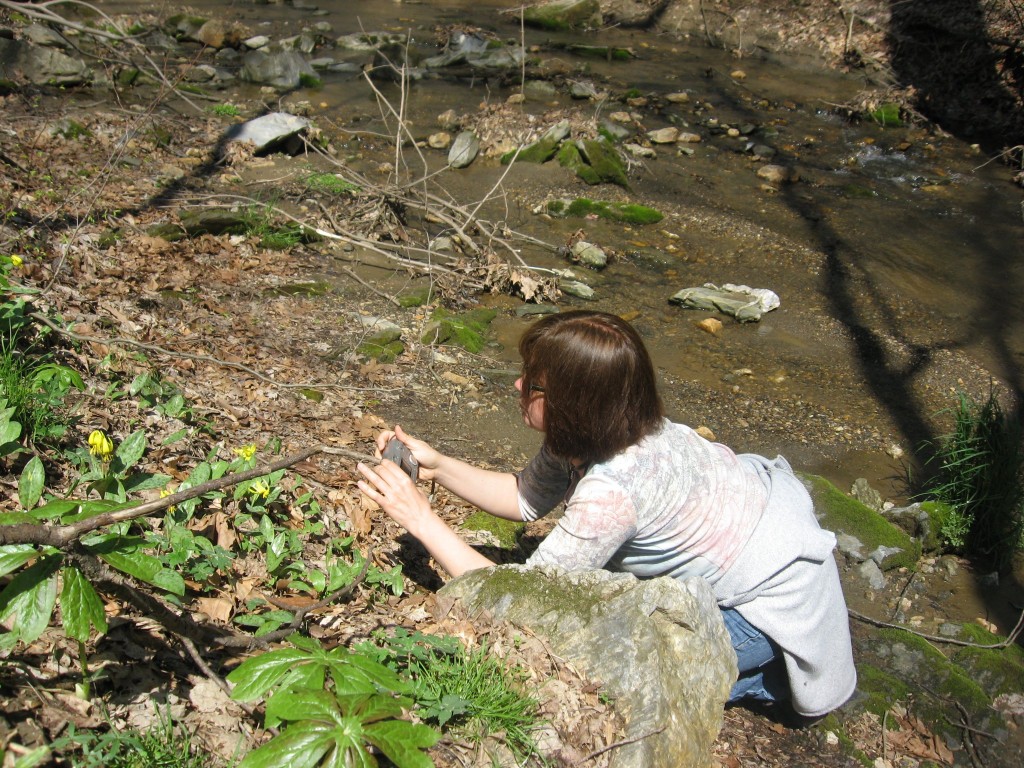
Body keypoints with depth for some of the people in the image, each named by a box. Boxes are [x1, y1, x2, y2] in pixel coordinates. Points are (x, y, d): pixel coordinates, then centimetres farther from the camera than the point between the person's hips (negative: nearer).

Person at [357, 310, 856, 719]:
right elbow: (526, 498, 3)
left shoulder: (610, 491, -36)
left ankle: (765, 679, 11)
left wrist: (421, 518, -26)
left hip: (775, 593, -8)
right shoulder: (588, 430, -13)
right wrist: (438, 467, -8)